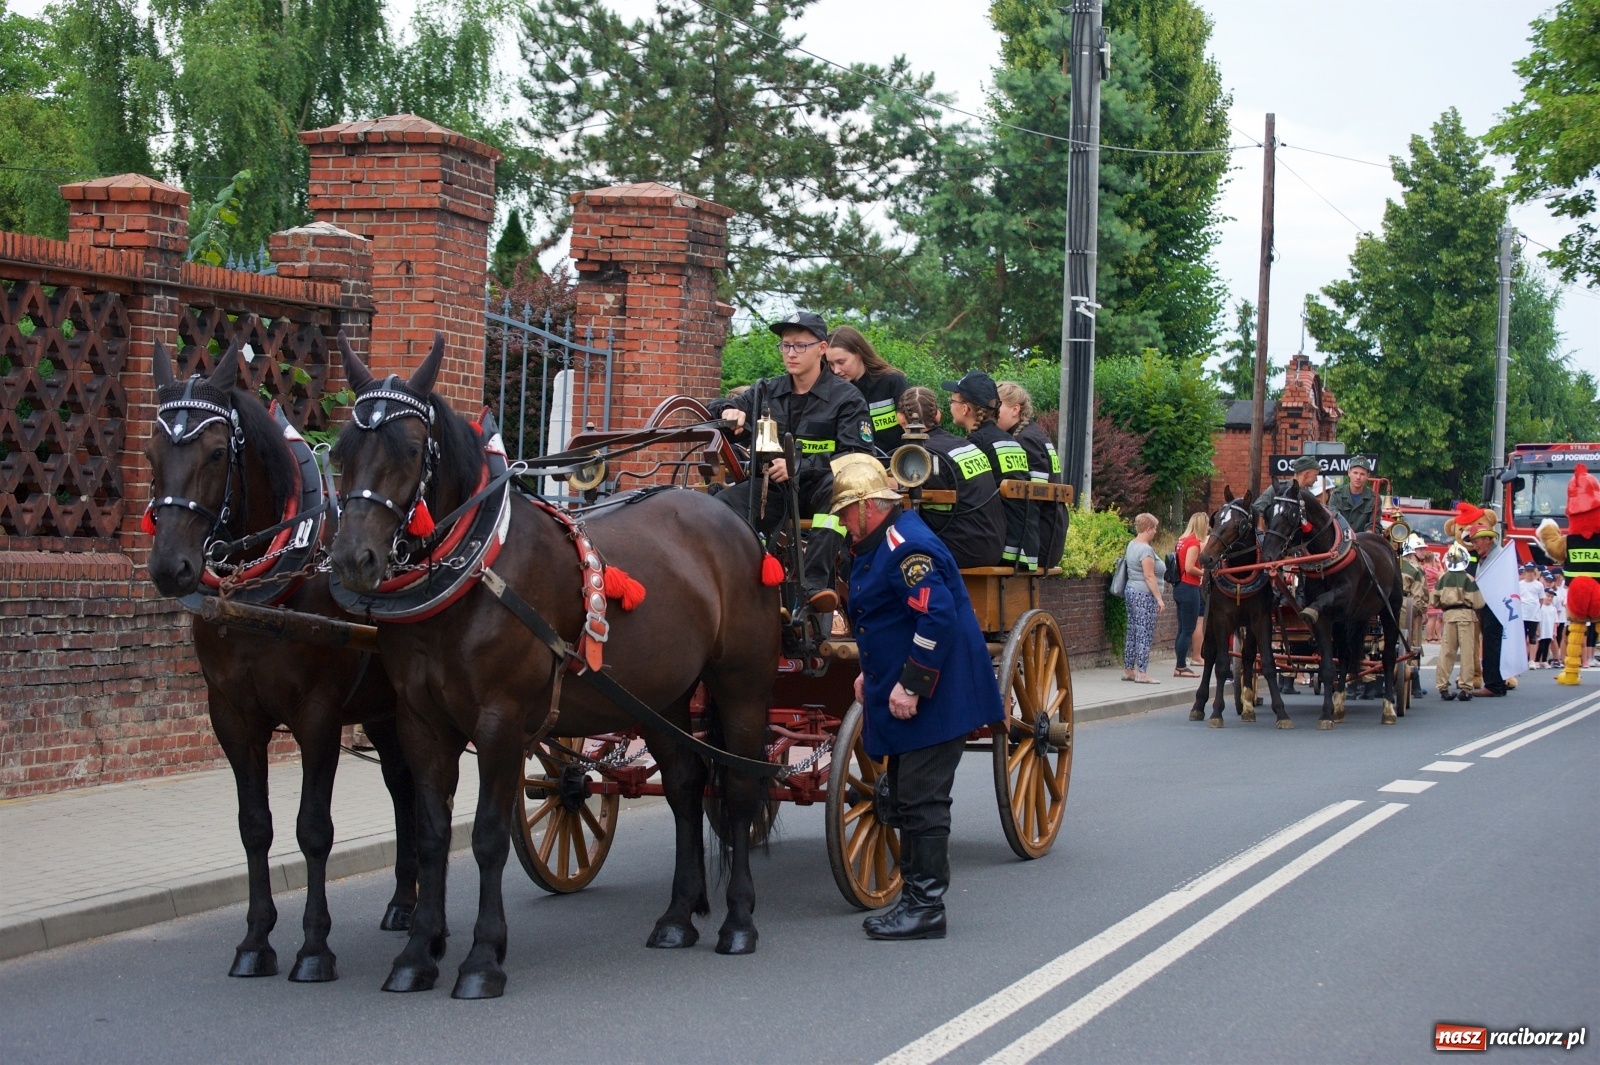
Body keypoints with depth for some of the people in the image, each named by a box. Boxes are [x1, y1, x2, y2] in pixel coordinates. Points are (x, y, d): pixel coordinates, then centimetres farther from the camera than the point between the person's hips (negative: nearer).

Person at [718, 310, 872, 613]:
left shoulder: (846, 398, 0)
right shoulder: (766, 391, 11)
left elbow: (856, 456, -11)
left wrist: (799, 466, -24)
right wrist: (731, 414, -12)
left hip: (817, 486, -3)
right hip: (773, 485, 3)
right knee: (720, 508, -28)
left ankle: (815, 583, -48)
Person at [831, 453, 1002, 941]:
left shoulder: (906, 546, -19)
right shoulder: (874, 547, 15)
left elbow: (937, 617, -27)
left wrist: (911, 685, -25)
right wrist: (873, 672, 18)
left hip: (933, 700, -11)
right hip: (904, 695, 11)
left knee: (921, 801, -7)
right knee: (906, 802, 14)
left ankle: (925, 907, -2)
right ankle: (914, 900, 20)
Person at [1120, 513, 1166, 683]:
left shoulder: (1132, 545, 13)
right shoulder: (1146, 549, -16)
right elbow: (1149, 576, -19)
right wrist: (1159, 598, -17)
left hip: (1131, 591, 10)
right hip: (1144, 595, -10)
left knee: (1133, 633, 12)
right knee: (1145, 634, -7)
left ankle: (1128, 670, 16)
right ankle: (1142, 673, -8)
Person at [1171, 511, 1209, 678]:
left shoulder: (1182, 540, 13)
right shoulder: (1195, 542, -13)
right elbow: (1189, 568, -21)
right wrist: (1204, 573, -6)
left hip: (1180, 587, 9)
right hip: (1190, 589, -9)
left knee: (1183, 629, 11)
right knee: (1189, 630, -5)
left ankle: (1181, 665, 13)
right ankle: (1181, 667, -4)